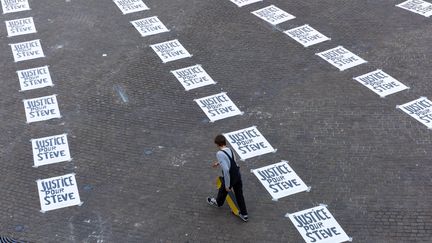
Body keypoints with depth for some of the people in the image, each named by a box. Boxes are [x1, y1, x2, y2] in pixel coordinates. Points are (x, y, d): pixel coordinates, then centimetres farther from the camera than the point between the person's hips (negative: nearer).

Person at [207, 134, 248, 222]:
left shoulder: (220, 154, -25)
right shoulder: (229, 150, -2)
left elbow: (226, 169, -30)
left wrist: (227, 185, -21)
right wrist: (218, 163, 38)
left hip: (229, 177, -5)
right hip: (237, 174, 5)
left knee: (223, 190, 26)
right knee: (239, 194, 19)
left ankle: (218, 202, 57)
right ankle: (244, 214, 30)